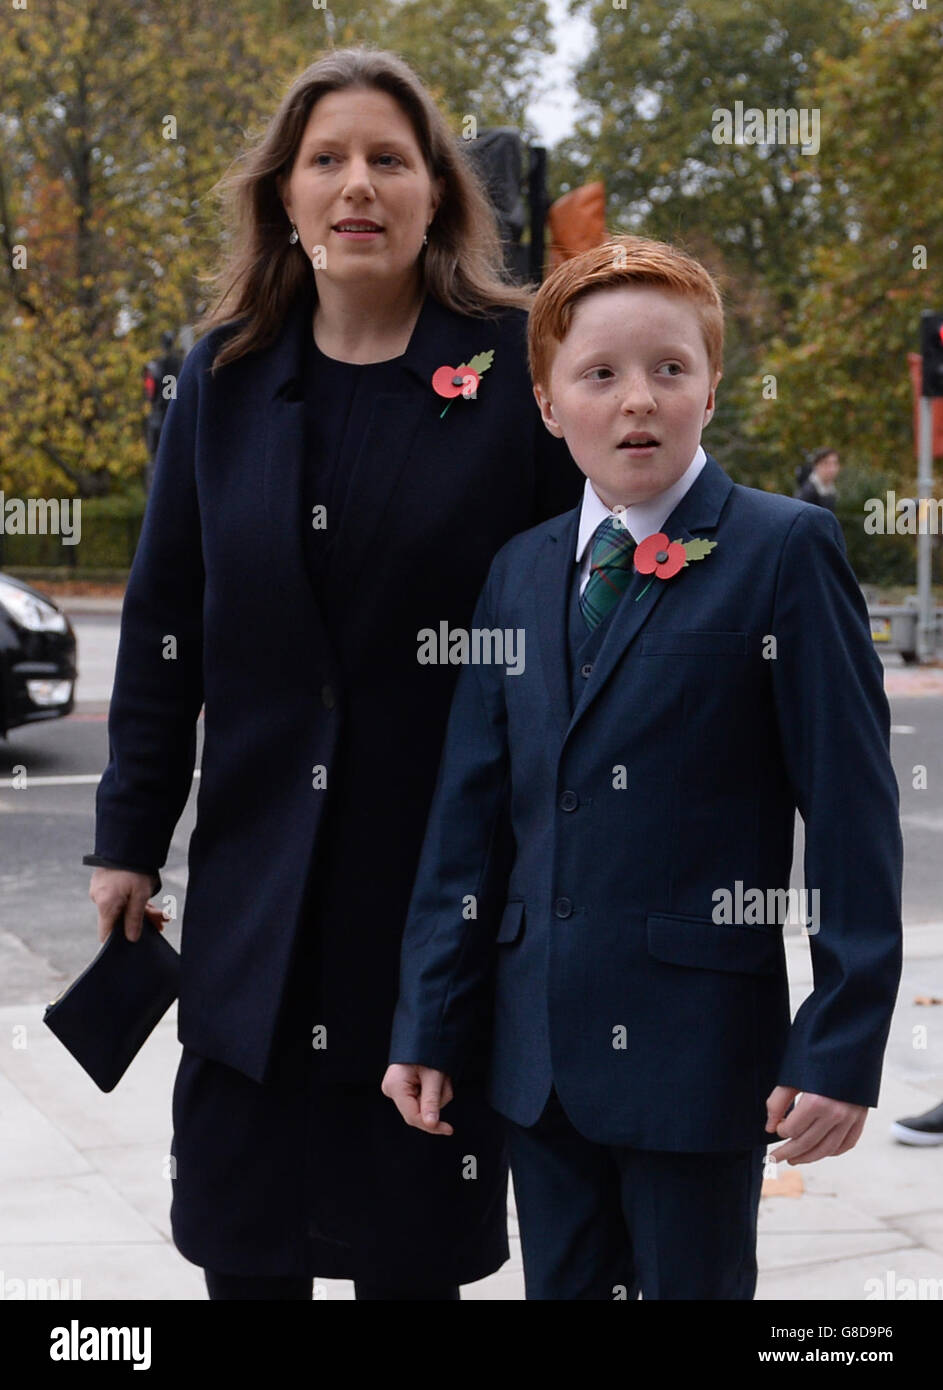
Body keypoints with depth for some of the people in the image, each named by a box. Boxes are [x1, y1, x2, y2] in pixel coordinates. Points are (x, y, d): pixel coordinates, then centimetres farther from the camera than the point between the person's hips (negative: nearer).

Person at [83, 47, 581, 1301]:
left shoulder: (519, 365, -5)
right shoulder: (226, 377, 5)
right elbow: (165, 621, 8)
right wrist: (130, 836, 8)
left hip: (453, 862, -3)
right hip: (259, 862, 3)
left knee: (412, 1246, 11)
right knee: (240, 1242, 11)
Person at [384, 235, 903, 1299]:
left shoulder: (785, 551, -7)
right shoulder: (519, 572, 9)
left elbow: (852, 808, -9)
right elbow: (467, 811, 9)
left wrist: (841, 1046, -12)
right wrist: (428, 1022, 8)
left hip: (698, 1046, -5)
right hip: (539, 1049, 5)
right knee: (563, 1283, 15)